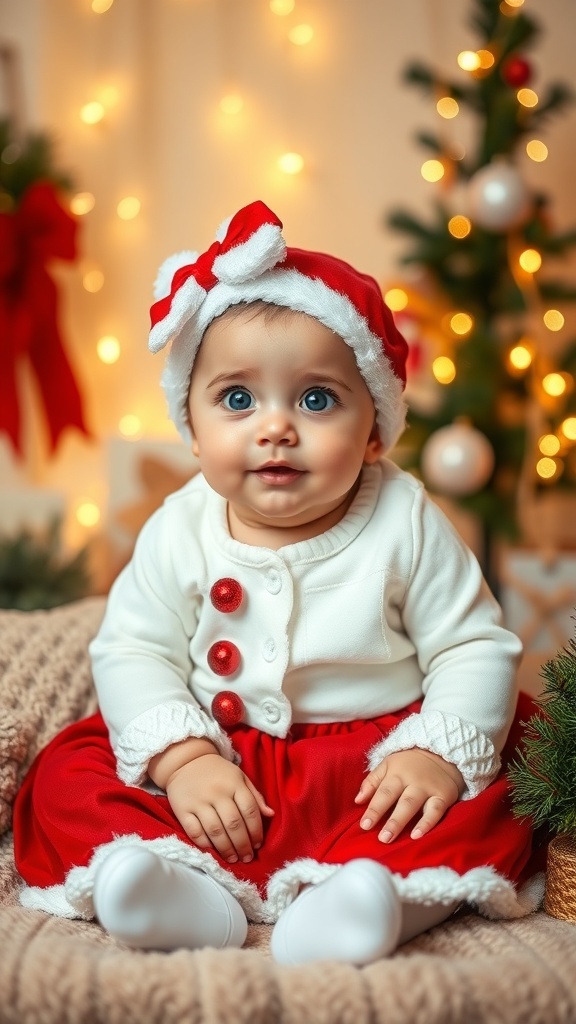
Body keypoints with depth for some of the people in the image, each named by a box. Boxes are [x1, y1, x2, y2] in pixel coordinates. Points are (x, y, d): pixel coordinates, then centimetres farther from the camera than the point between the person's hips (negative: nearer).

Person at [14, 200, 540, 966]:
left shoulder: (407, 525, -7)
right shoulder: (180, 533, -3)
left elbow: (476, 649, -5)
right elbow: (133, 652, -3)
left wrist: (439, 754, -21)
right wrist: (181, 758, -19)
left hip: (374, 765, -1)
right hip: (218, 759, 2)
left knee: (487, 801, -25)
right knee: (68, 776, -14)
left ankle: (371, 889, -45)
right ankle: (187, 887, -36)